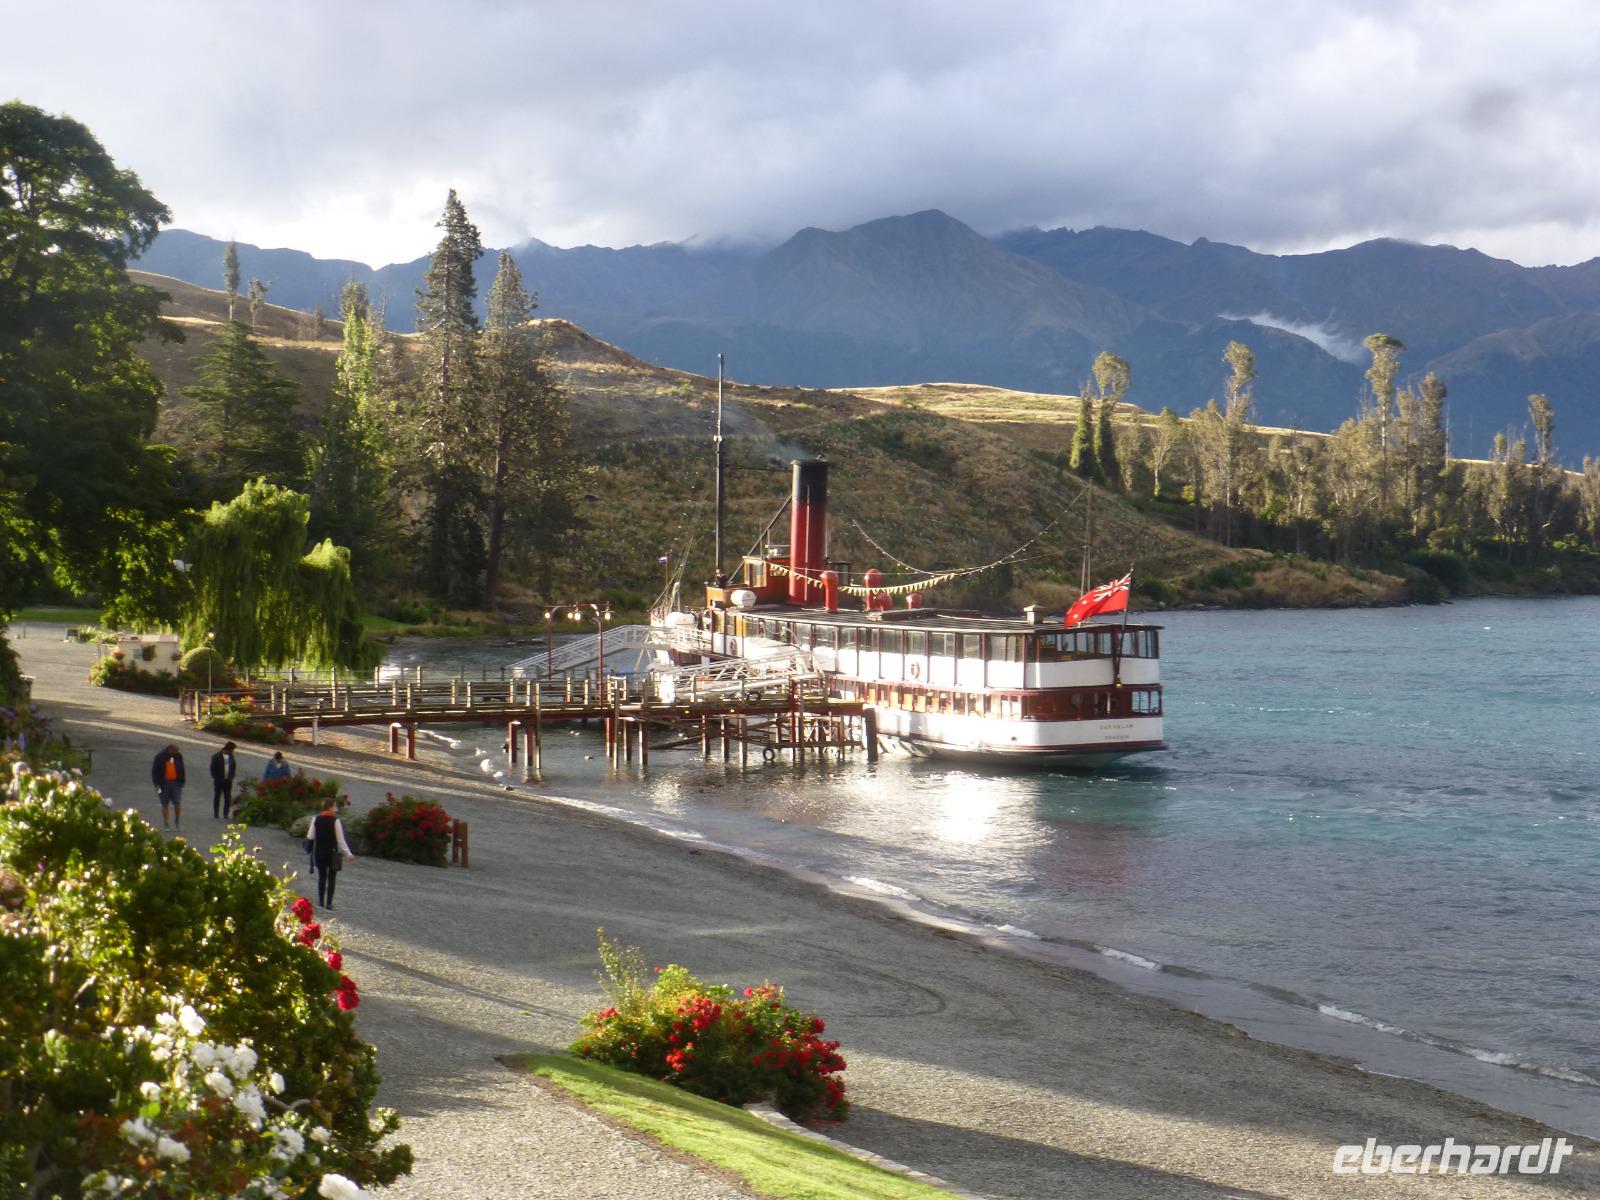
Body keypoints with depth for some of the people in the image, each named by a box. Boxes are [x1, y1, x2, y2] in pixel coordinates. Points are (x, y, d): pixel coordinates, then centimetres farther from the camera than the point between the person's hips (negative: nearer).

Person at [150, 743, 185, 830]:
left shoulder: (178, 756, 4)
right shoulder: (160, 757, -6)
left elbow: (182, 770, 14)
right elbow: (154, 771, -3)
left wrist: (182, 781, 11)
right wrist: (157, 784, -8)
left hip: (176, 783, 2)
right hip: (164, 783, -2)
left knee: (177, 803, -5)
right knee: (164, 804, 4)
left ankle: (177, 820, 17)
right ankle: (165, 824, 12)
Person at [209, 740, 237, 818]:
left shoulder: (231, 756, 9)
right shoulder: (216, 756, -6)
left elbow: (234, 766, 17)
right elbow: (213, 768, -5)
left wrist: (231, 776, 7)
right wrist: (216, 777, -9)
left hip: (228, 780, 4)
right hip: (219, 780, -4)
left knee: (228, 798, 2)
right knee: (217, 797, 4)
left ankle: (226, 814, 7)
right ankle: (216, 814, 9)